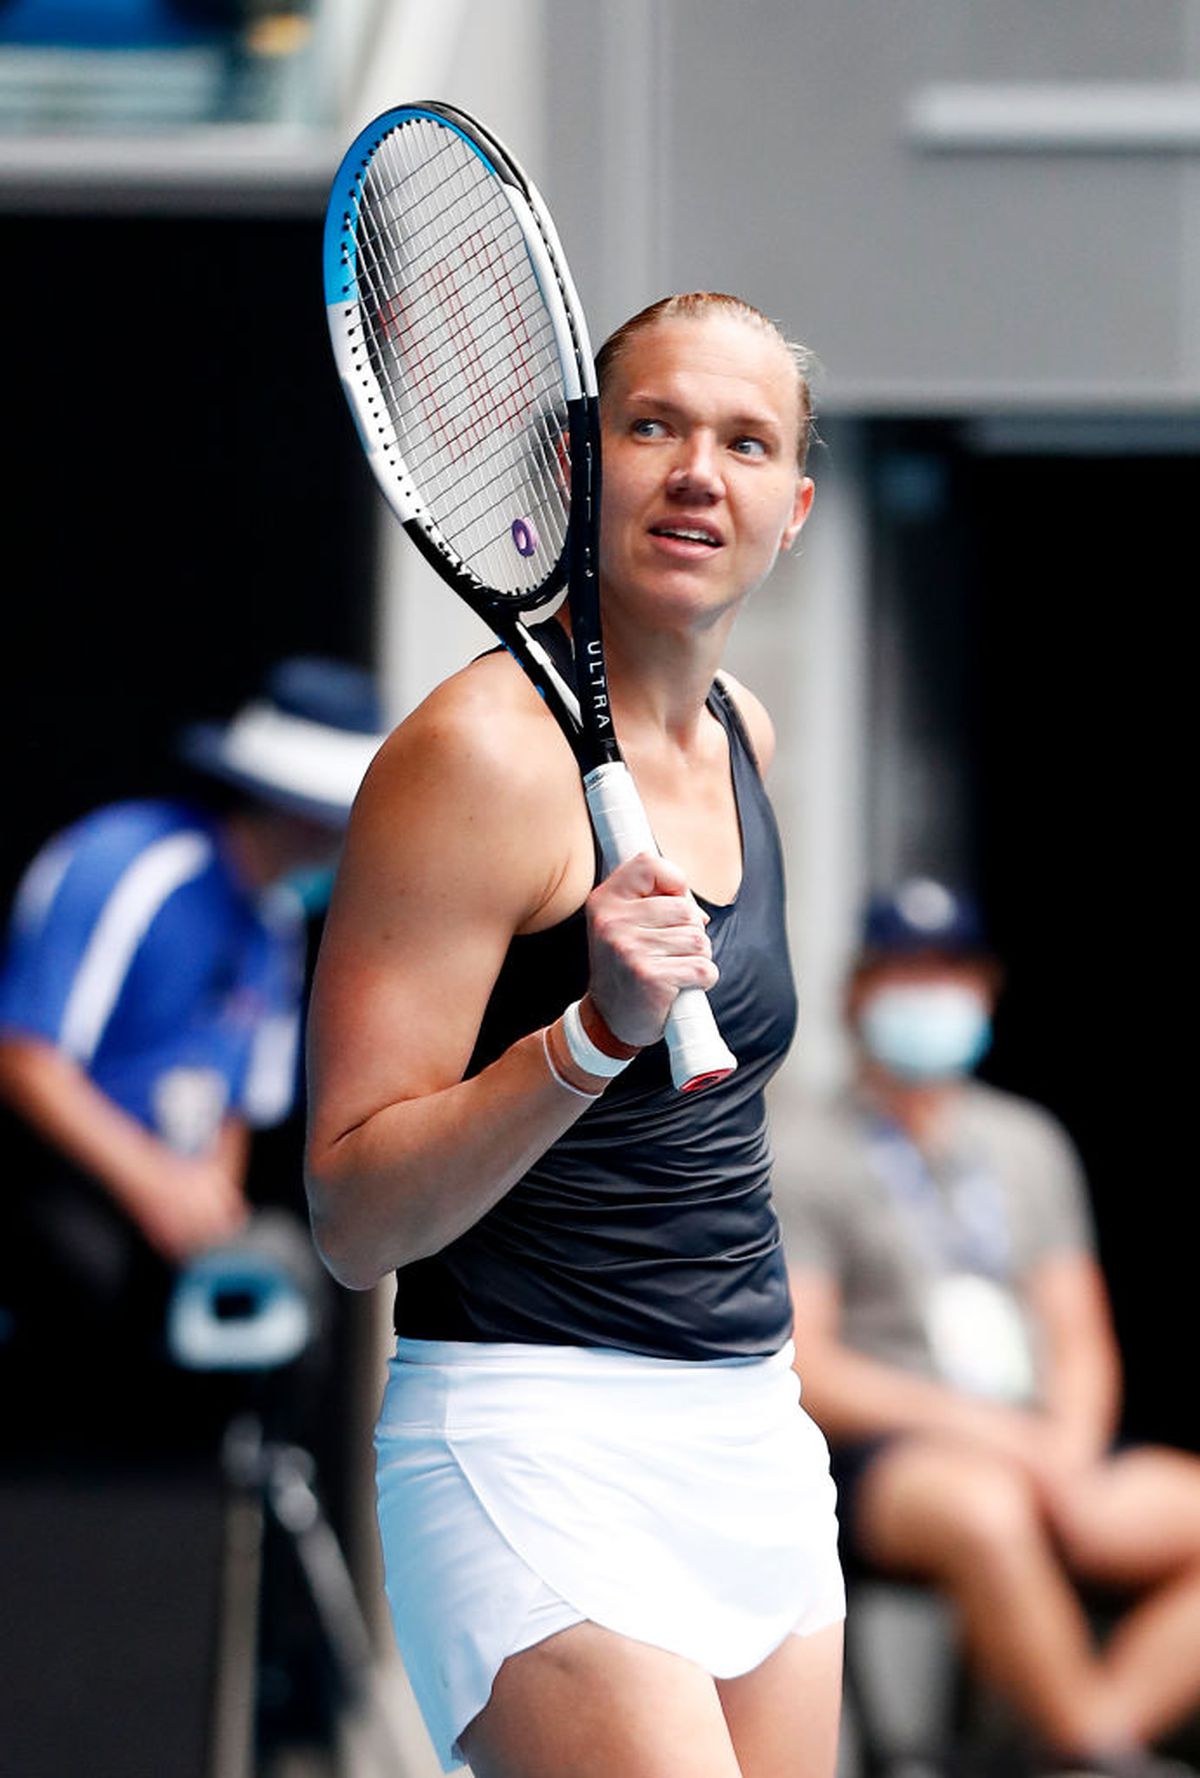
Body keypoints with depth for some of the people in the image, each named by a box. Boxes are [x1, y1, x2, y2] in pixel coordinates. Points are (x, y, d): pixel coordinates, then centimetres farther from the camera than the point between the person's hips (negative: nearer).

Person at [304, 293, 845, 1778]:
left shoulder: (742, 735, 12)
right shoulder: (482, 750, -13)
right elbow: (354, 1222, -16)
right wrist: (599, 1030, -27)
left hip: (757, 1436, 8)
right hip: (538, 1450, -8)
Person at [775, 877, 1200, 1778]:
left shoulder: (1028, 1143, 21)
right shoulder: (801, 1154, 3)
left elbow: (1083, 1347, 17)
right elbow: (803, 1373, -5)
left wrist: (1068, 1448, -6)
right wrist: (979, 1428, -15)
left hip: (1036, 1455, 6)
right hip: (875, 1464, -6)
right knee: (984, 1507, -39)